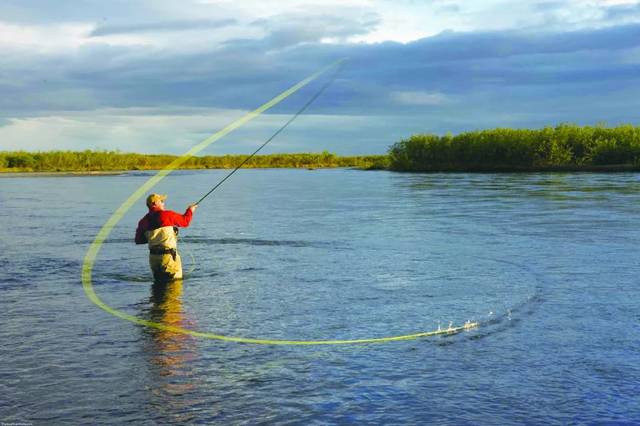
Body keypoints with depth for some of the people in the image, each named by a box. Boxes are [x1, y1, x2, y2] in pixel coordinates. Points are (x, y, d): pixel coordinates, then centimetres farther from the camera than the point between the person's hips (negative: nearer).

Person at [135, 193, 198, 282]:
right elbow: (185, 221, 6)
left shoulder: (144, 221, 5)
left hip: (153, 257, 5)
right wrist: (190, 210, 24)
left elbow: (138, 240, 11)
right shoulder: (168, 215, -8)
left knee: (158, 281, 17)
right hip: (168, 256, -5)